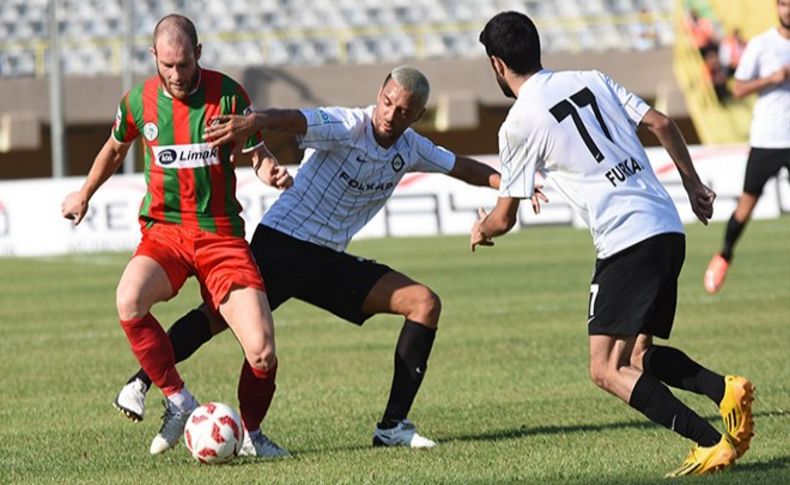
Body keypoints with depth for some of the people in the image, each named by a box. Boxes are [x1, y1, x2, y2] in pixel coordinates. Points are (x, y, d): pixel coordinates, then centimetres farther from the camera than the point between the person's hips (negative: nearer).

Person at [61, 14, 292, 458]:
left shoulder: (227, 94, -4)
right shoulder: (139, 101, 2)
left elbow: (254, 150, 6)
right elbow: (116, 148, 23)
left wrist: (270, 170, -17)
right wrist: (84, 195, 32)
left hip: (221, 234, -1)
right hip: (164, 231, 1)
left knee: (262, 352, -15)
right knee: (128, 302, -33)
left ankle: (251, 434, 15)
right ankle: (179, 402, -14)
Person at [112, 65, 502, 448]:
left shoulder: (410, 149, 6)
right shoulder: (347, 127, -15)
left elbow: (460, 167, 24)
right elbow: (297, 121, -35)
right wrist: (255, 121, -55)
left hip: (330, 261, 7)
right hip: (282, 242, -7)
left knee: (425, 303, -3)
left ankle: (393, 426, -4)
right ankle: (139, 384, -12)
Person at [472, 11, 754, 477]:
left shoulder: (519, 124, -3)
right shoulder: (592, 81, 14)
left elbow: (504, 219, 5)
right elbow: (662, 124, 10)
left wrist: (481, 231, 28)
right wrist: (694, 186, 22)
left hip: (625, 240, -8)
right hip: (669, 229, 8)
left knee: (607, 370, -6)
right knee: (639, 356, 18)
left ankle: (713, 443, -16)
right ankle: (726, 389, -6)